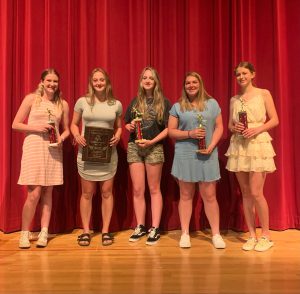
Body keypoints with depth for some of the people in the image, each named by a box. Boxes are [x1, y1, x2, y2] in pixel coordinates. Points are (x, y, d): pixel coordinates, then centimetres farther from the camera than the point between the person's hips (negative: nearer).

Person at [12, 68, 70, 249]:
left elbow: (66, 130, 16)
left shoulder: (63, 104, 10)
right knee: (34, 194, -6)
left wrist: (62, 138, -5)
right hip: (34, 148, -3)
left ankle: (44, 233, 16)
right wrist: (36, 127, -11)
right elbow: (15, 124, 2)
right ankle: (25, 233, 12)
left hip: (53, 150, 3)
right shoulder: (31, 99, 3)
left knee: (48, 192, 6)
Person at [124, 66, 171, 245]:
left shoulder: (164, 102, 1)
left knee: (154, 189, 4)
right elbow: (127, 125, 16)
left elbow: (168, 128, -5)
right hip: (134, 147, 3)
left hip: (154, 147, -3)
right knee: (138, 190, 6)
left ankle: (155, 228, 12)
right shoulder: (135, 101, 12)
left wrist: (152, 141, -15)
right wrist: (130, 127, -7)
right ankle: (140, 227, 17)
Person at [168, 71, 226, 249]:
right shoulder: (178, 107, 8)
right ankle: (185, 234, 15)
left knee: (209, 196, 3)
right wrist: (190, 134, -12)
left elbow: (219, 127, 6)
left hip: (207, 155, 0)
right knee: (186, 196, 6)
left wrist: (211, 146, -8)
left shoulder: (212, 103, 10)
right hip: (185, 155, 0)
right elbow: (171, 131, 4)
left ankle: (216, 234, 15)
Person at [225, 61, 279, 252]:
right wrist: (235, 128, -7)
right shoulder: (234, 100, 13)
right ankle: (252, 235, 16)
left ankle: (266, 236, 9)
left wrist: (257, 129, -15)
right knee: (245, 193, 5)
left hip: (258, 145, -4)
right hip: (239, 147, 4)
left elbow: (275, 120, 0)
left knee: (256, 192, -9)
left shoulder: (263, 94, 3)